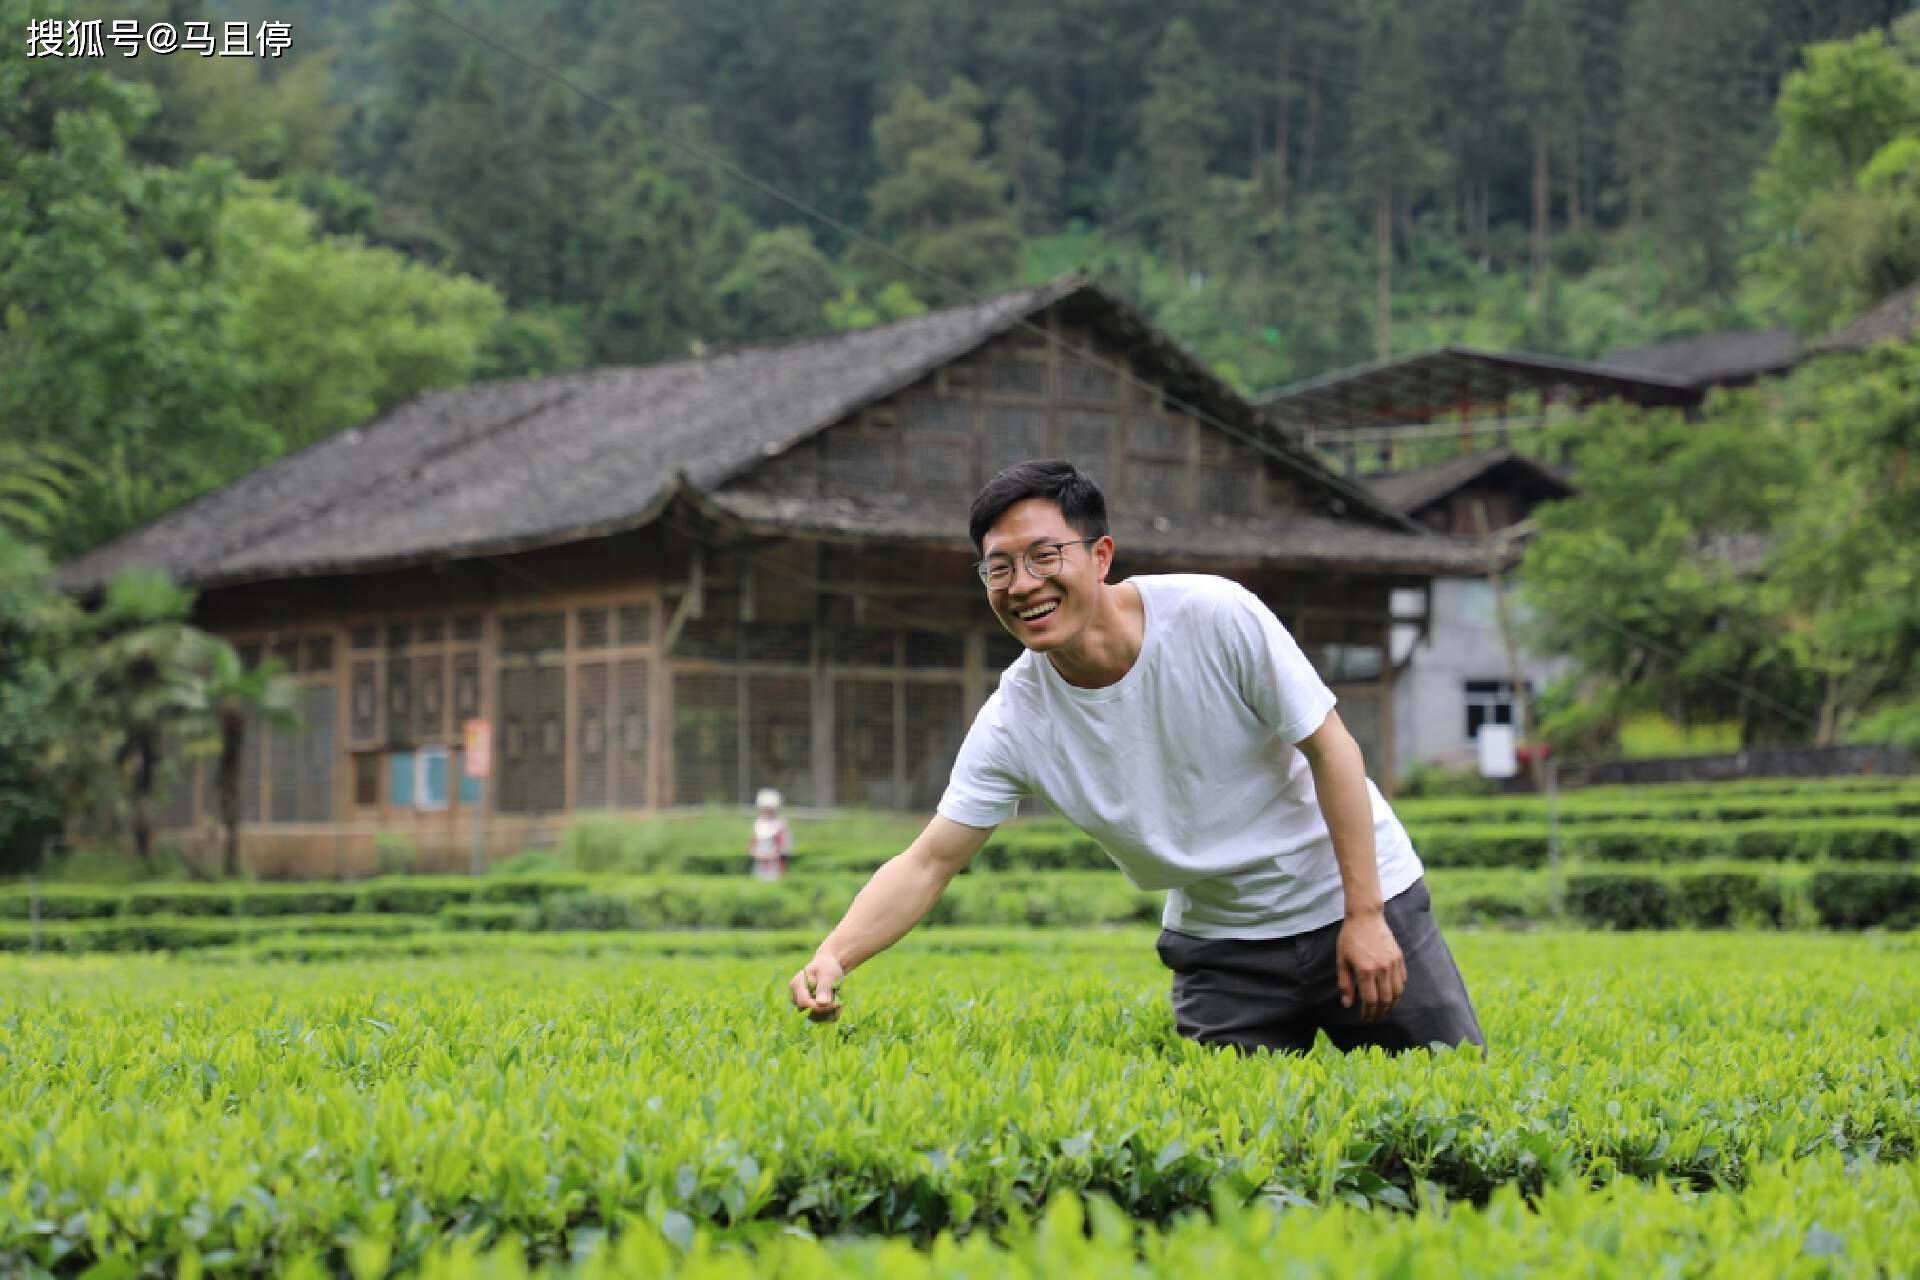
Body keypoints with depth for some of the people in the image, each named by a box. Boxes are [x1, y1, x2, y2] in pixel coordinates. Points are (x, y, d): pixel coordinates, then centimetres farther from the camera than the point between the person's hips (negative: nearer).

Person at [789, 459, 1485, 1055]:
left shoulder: (1214, 615, -22)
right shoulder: (1015, 721, -14)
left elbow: (1331, 748, -14)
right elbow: (926, 864, -13)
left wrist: (1366, 916, -16)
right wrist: (834, 956, -30)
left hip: (1351, 898, -2)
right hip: (1220, 949, 2)